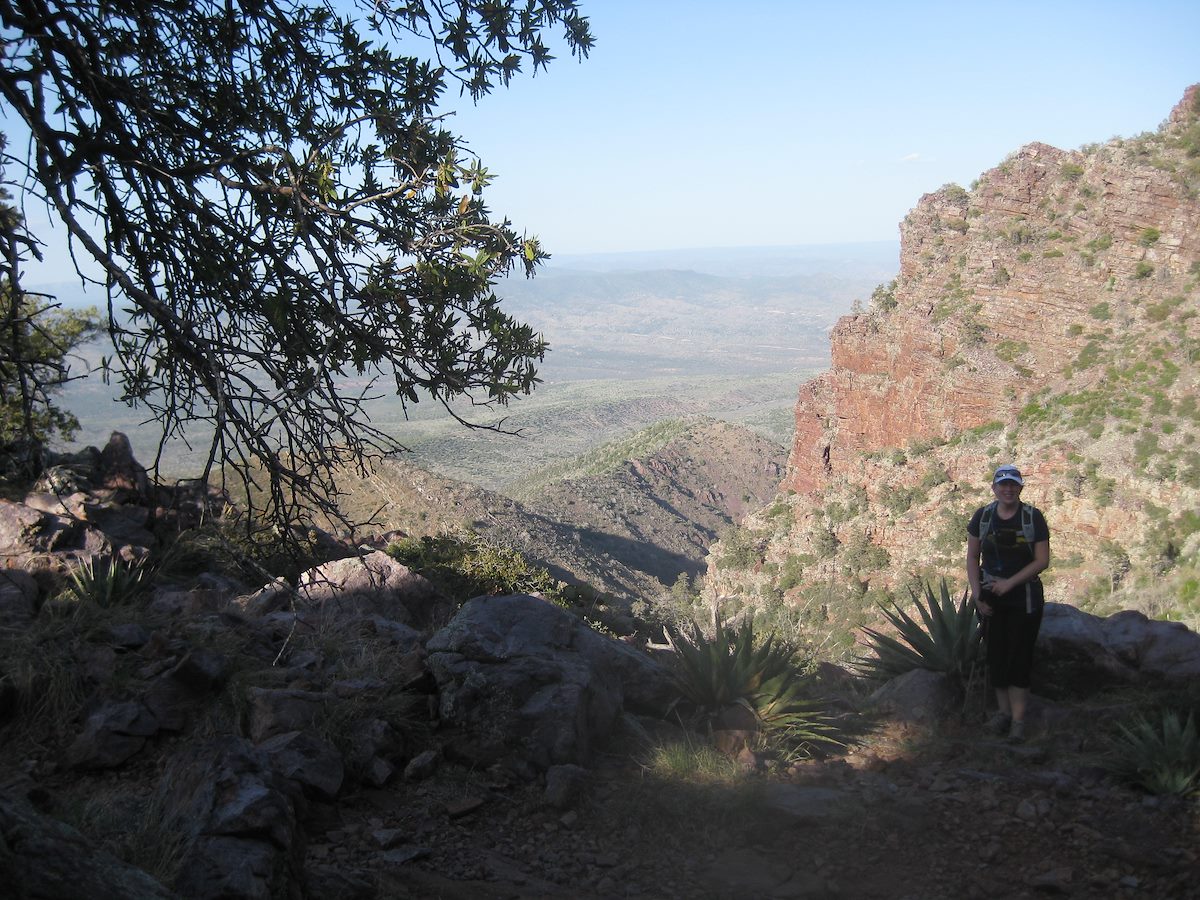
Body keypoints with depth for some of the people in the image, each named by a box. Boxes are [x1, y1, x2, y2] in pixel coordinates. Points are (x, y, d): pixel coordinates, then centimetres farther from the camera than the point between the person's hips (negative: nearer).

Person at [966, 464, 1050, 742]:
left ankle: (1018, 720, 5)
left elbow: (1042, 560, -8)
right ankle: (1003, 711, 23)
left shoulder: (1033, 518, -7)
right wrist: (977, 594, -4)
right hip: (990, 597, 3)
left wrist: (1009, 583, -15)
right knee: (995, 654, 8)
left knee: (1019, 656, -1)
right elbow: (972, 557, 5)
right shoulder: (982, 516, 0)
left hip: (1025, 598, -3)